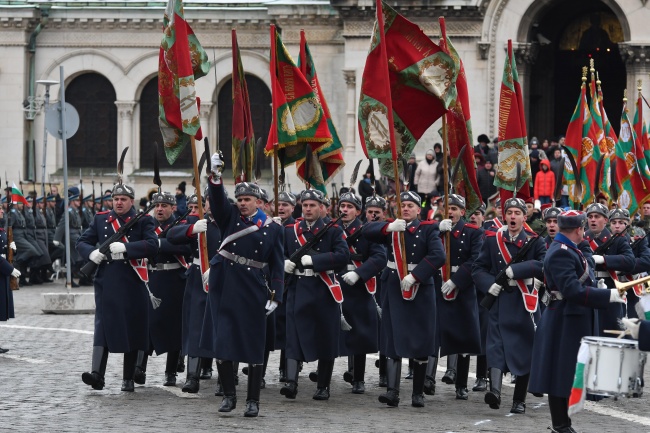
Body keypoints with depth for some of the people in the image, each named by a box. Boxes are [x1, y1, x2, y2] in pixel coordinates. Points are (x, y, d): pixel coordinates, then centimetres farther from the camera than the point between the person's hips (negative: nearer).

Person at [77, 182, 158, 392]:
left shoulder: (143, 221, 3)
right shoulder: (100, 219, 11)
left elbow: (152, 245, -12)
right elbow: (81, 242, 11)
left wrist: (125, 247, -24)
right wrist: (92, 252, -12)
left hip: (132, 284, -1)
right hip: (106, 283, 1)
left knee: (132, 329, 5)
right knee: (103, 325, -10)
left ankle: (128, 379, 13)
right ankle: (97, 373, -18)